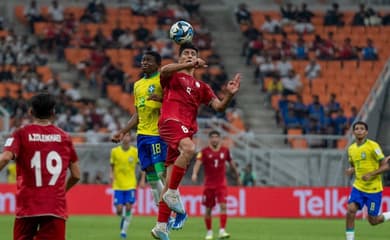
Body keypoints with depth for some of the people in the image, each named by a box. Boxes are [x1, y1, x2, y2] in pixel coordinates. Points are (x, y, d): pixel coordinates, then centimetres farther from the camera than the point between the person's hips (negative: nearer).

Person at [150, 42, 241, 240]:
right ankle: (172, 193, -25)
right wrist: (190, 65, -19)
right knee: (189, 148, -37)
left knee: (170, 182, 2)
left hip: (186, 130, 5)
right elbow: (164, 70, -11)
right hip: (170, 122, -5)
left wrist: (229, 95, -3)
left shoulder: (201, 87, 26)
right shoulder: (172, 77, 14)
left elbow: (219, 107, 16)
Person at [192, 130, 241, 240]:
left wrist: (237, 177, 25)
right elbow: (198, 162, -21)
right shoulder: (204, 152, -6)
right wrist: (194, 174, -39)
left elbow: (231, 164, 18)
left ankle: (222, 231, -19)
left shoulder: (225, 150, 4)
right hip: (209, 184, -1)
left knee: (223, 206, -16)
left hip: (221, 183, 1)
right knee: (208, 209, 6)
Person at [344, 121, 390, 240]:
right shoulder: (351, 149, 6)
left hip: (374, 189, -4)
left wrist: (370, 174, -25)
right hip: (358, 187, 4)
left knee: (373, 220, 2)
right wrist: (351, 170, -2)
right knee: (350, 211, -17)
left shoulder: (373, 146, -12)